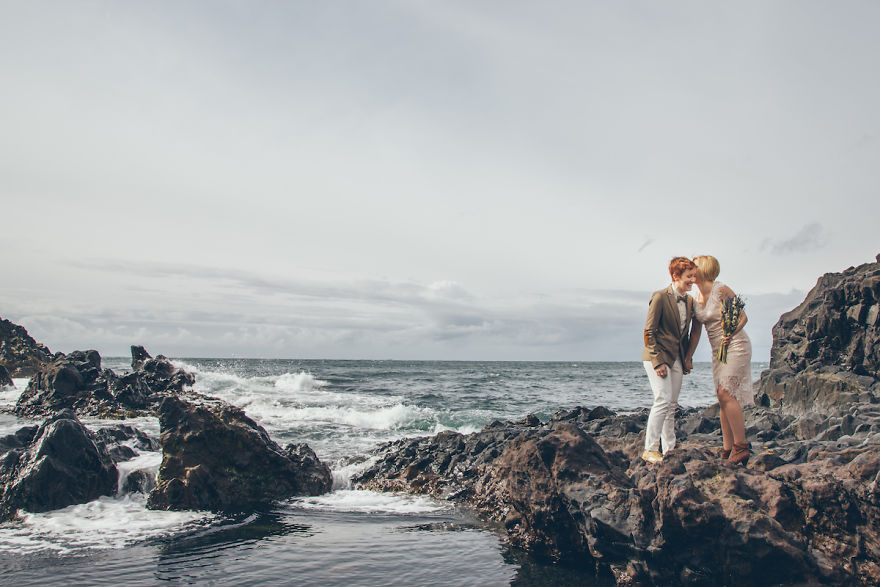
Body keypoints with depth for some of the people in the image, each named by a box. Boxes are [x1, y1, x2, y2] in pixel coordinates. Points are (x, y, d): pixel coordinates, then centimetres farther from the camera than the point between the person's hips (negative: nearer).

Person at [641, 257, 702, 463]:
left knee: (672, 405, 9)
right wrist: (657, 361, -18)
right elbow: (649, 331, -14)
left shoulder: (690, 301, 9)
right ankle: (650, 450, -6)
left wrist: (688, 358, 13)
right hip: (657, 356, -7)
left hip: (677, 359, 7)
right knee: (663, 400, -14)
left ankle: (669, 449, 16)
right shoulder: (660, 297, -13)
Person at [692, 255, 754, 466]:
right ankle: (728, 449, 7)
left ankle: (741, 446, -8)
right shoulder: (697, 296, 8)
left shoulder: (721, 290, -13)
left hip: (736, 346, -8)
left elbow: (743, 317, -10)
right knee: (722, 398, 4)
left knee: (726, 393, -15)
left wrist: (732, 332, -27)